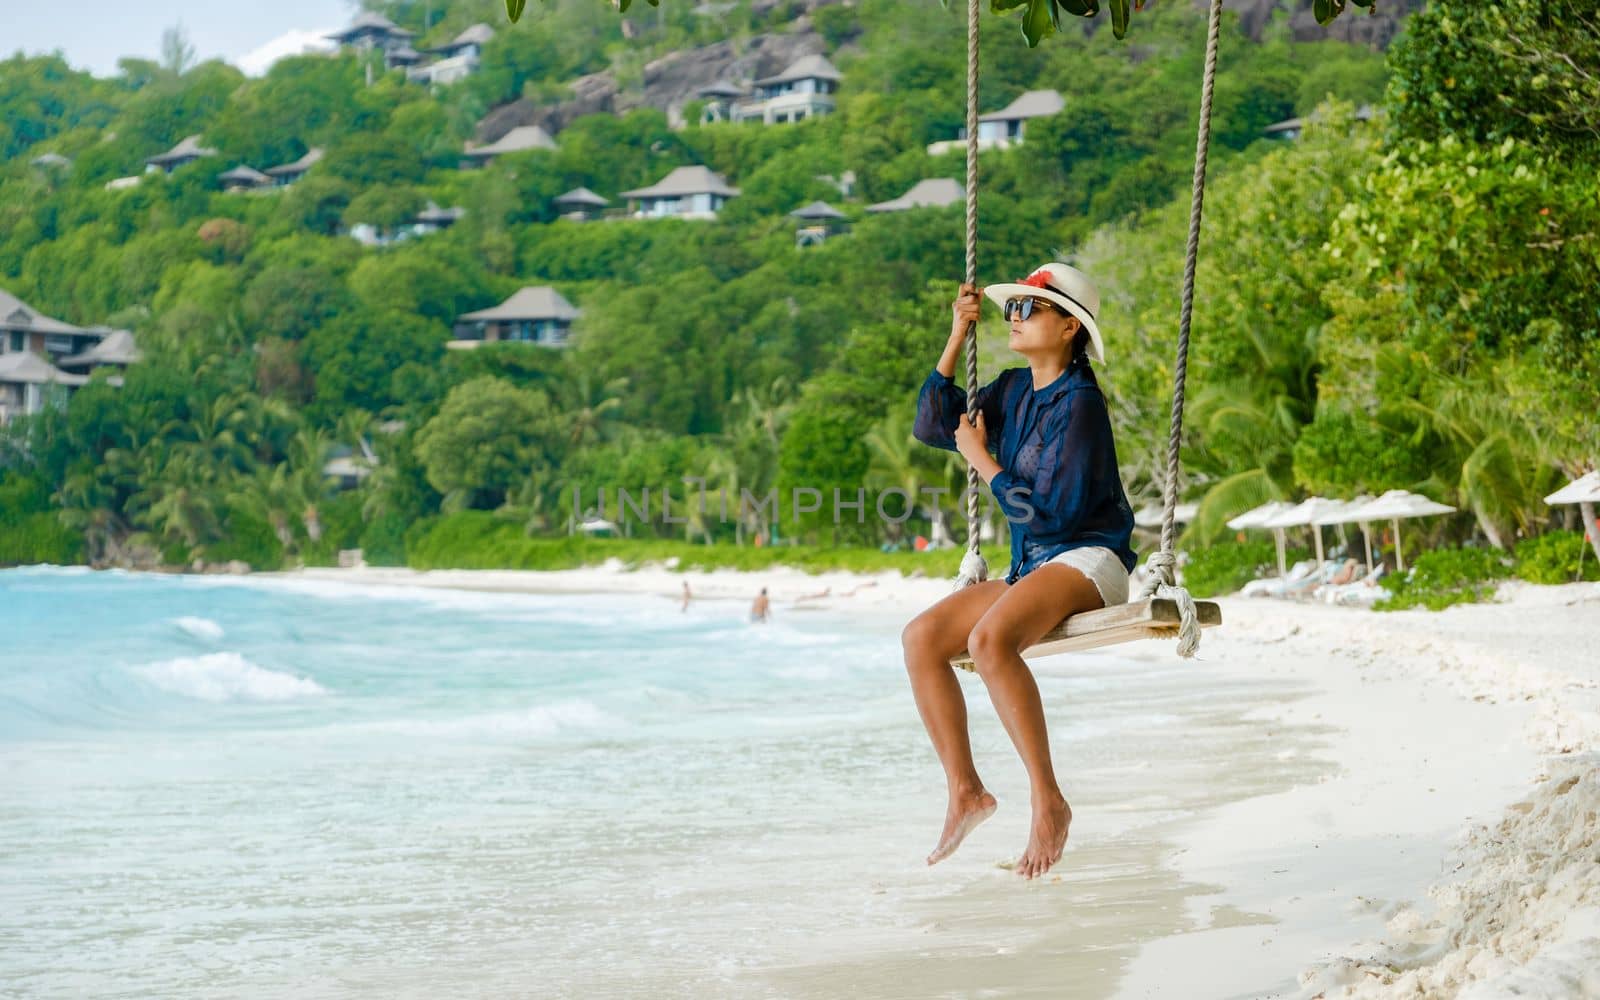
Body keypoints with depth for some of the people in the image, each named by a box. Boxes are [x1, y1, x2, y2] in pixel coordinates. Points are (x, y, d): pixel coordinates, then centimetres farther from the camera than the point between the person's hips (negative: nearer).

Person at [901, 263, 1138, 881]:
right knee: (921, 637, -10)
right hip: (1030, 569, 9)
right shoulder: (1013, 390, 13)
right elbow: (933, 426, 13)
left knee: (989, 638, -35)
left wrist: (982, 460, -9)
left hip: (1087, 561, -9)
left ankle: (1048, 800, -33)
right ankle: (965, 790, -7)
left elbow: (1051, 512, -18)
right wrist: (957, 337, 8)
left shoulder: (1079, 405, -13)